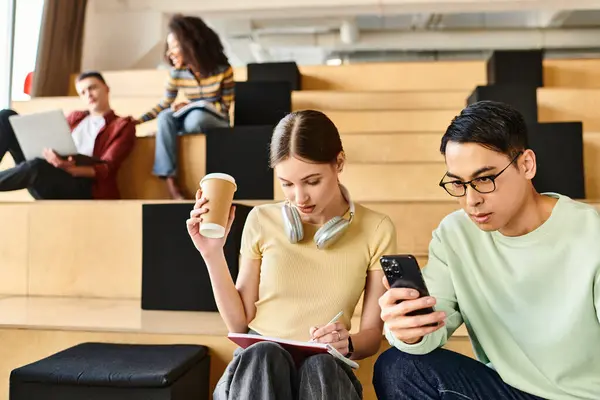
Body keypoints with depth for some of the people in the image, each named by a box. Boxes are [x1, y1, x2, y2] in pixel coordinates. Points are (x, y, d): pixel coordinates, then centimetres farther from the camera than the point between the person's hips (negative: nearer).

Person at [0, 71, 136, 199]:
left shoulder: (124, 126, 6)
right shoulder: (74, 117, 26)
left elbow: (106, 168, -7)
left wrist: (71, 169, -27)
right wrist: (49, 154, -9)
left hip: (82, 189, -6)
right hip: (51, 175, 6)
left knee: (37, 167, -39)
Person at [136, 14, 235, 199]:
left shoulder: (222, 70, -15)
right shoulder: (176, 72, -6)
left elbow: (225, 107, -12)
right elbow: (165, 104, -1)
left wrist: (189, 105, -20)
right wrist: (138, 120, -14)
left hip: (217, 121, -3)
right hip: (191, 117, 3)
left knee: (195, 118, -37)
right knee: (165, 117, -29)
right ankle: (170, 181, -35)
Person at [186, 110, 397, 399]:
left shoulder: (376, 230, -3)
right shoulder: (262, 221, 1)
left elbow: (372, 334, 1)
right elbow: (240, 323, 4)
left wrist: (347, 344, -20)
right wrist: (213, 255, -6)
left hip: (326, 371, 0)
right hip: (254, 366, 1)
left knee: (321, 365, -34)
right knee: (262, 355, -33)